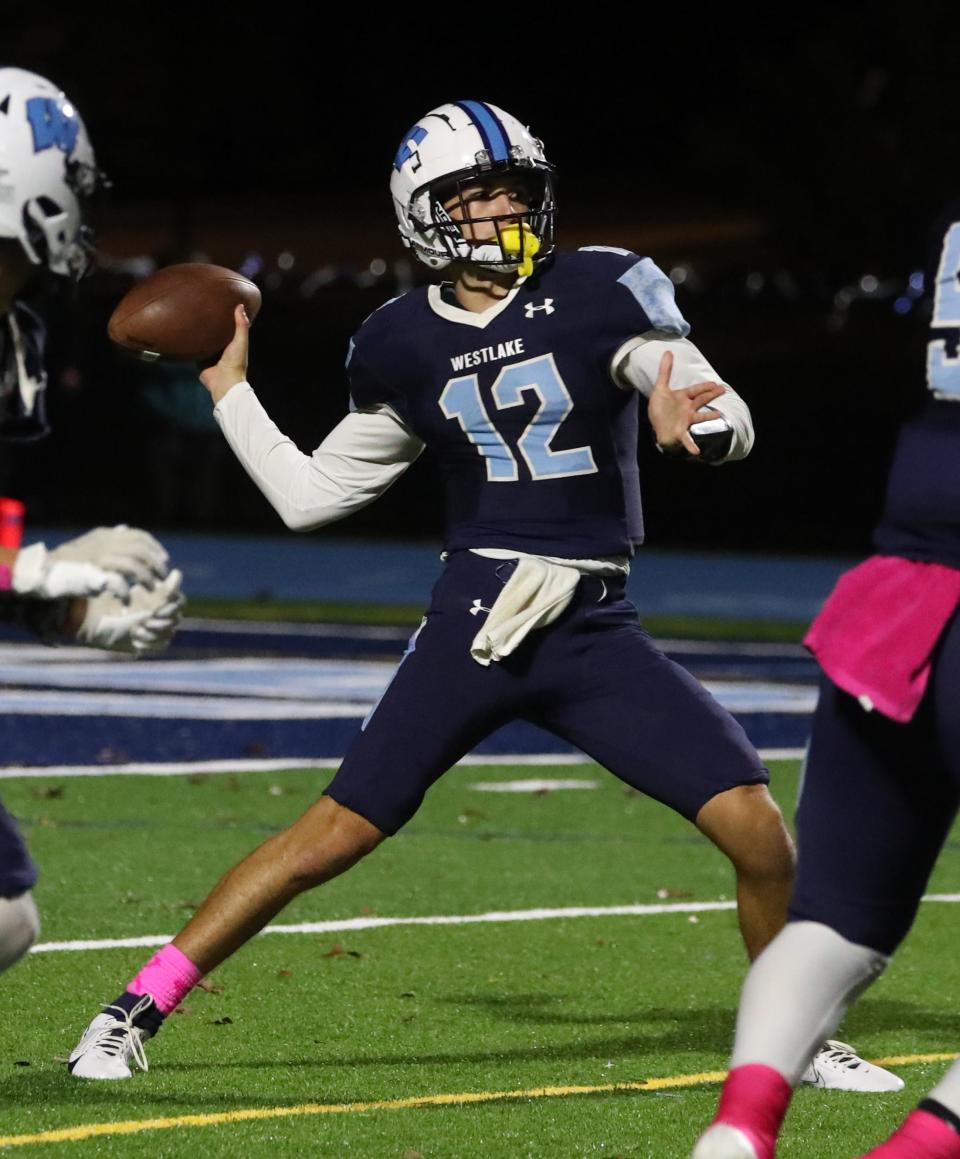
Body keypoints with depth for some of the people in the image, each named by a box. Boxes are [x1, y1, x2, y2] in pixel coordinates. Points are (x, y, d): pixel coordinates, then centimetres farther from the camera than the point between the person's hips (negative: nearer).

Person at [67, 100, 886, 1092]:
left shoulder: (600, 294, 0)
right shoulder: (404, 348, 7)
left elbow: (733, 424, -6)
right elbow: (308, 497, 17)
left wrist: (696, 423, -29)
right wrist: (226, 388, 16)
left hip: (595, 634, 0)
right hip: (472, 626, 0)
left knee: (755, 827, -9)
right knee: (334, 835, -8)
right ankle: (135, 1011, 1)